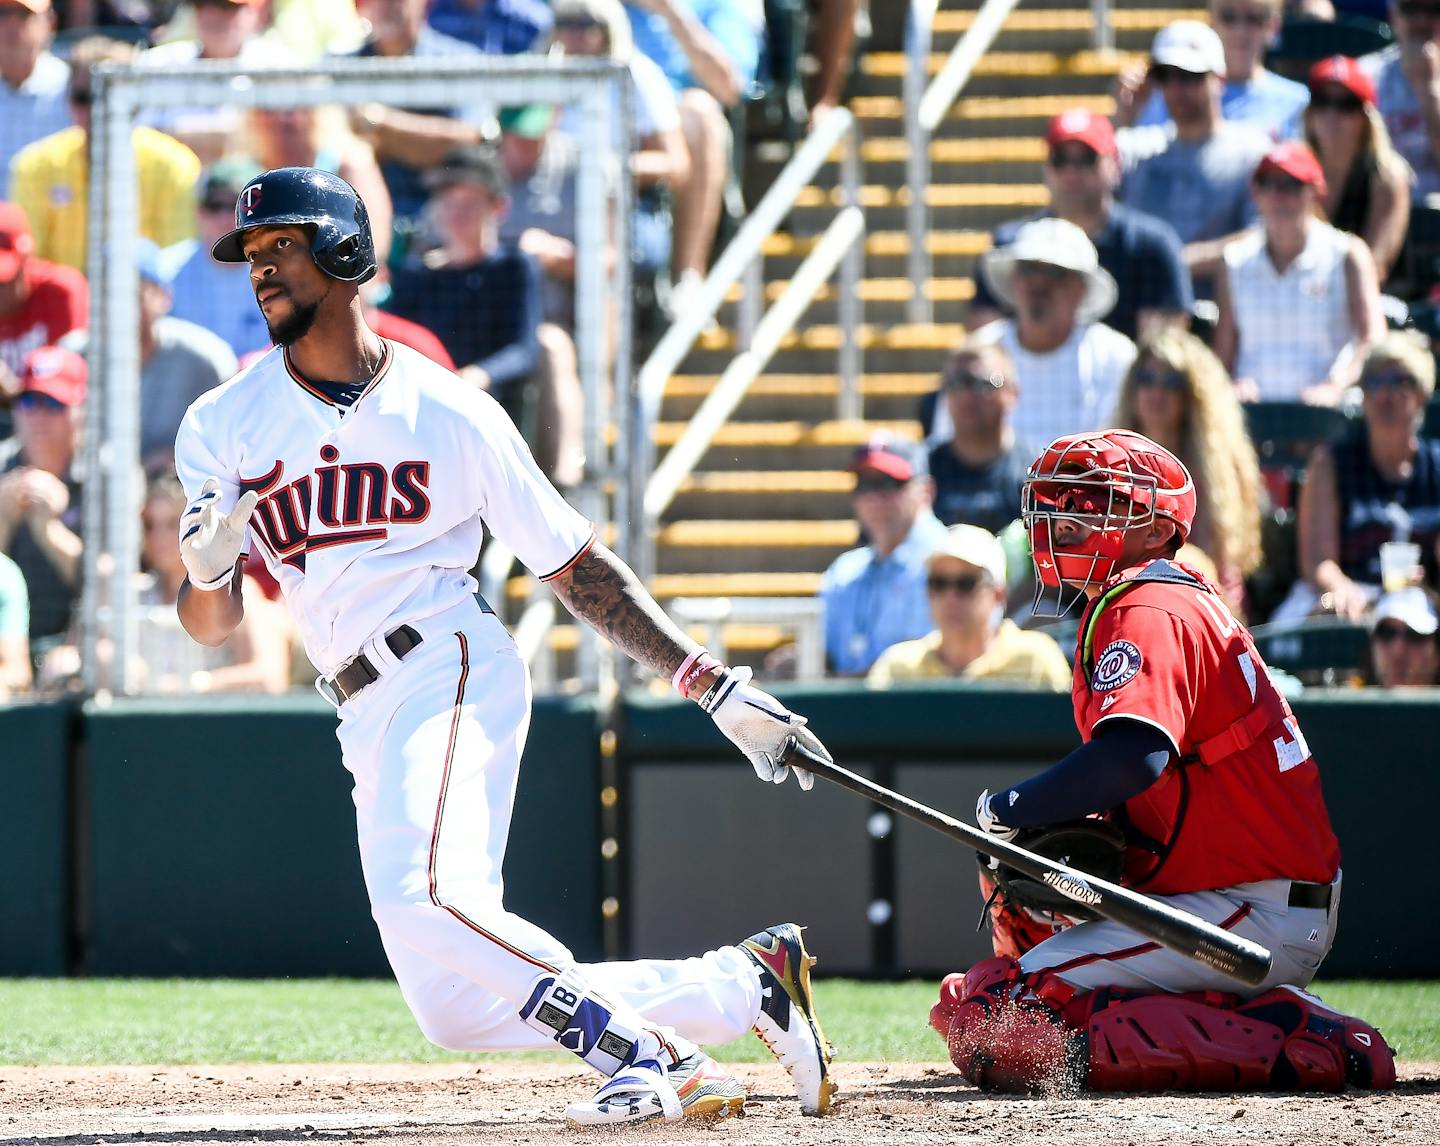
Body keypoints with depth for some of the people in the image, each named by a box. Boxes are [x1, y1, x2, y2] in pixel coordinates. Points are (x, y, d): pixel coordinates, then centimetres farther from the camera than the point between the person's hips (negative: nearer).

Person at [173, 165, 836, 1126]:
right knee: (457, 1005, -2)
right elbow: (213, 627, 4)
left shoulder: (448, 413, 0)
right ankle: (744, 986, 9)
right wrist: (205, 569, -21)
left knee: (420, 902, -32)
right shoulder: (223, 428, 8)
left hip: (449, 670, -5)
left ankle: (632, 1046, -17)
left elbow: (576, 567, 4)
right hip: (370, 723, 5)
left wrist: (717, 687, -2)